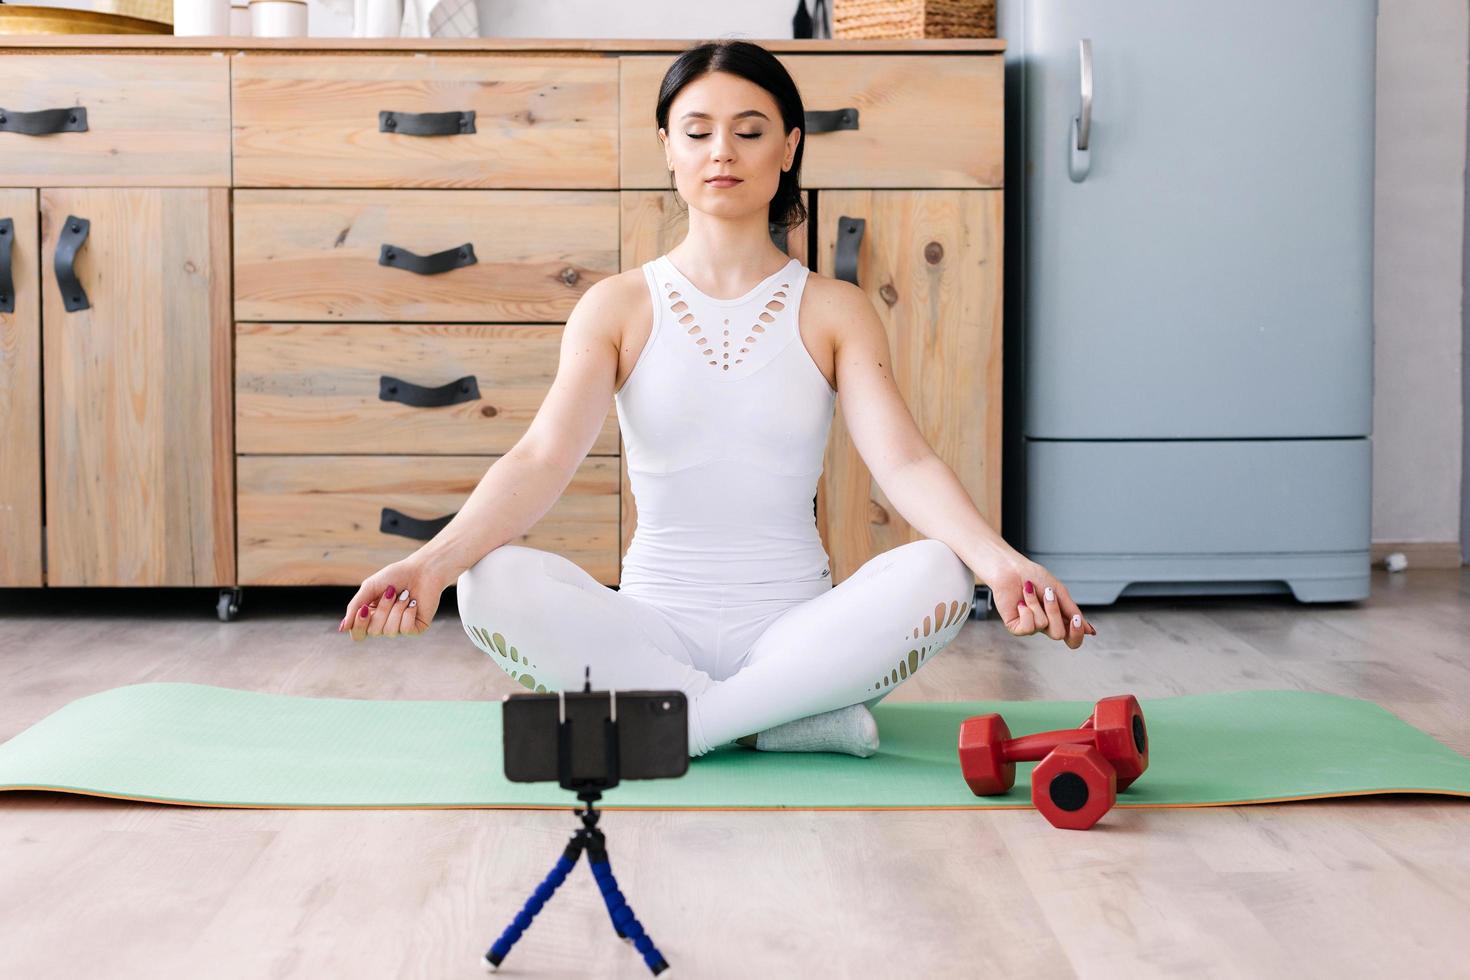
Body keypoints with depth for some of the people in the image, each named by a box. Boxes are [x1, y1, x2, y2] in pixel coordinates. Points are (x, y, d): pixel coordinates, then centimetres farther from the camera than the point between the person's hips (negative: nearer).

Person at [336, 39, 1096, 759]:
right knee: (495, 584, -28)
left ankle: (661, 722, -24)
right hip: (655, 624, 1)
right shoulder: (617, 307, 4)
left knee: (937, 572, -29)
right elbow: (543, 457, -10)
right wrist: (432, 561, -29)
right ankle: (799, 716, -23)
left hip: (797, 624, 0)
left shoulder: (835, 311, 5)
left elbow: (903, 462, -10)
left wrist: (998, 560, -31)